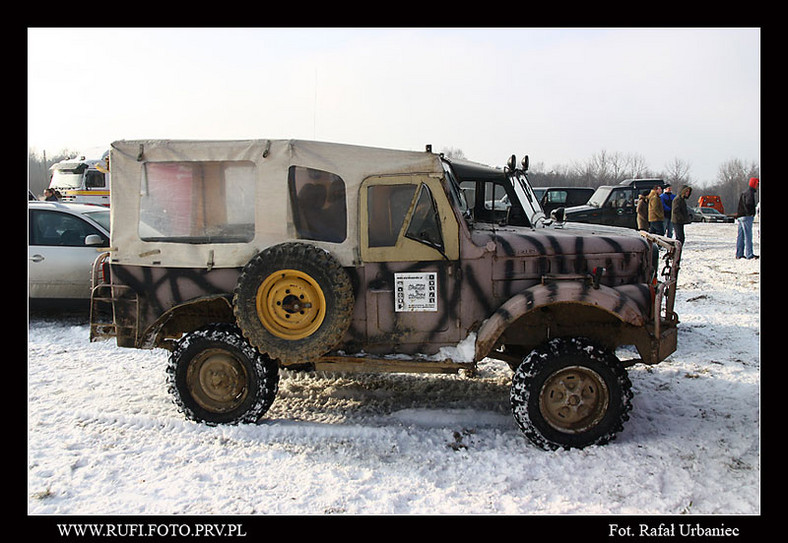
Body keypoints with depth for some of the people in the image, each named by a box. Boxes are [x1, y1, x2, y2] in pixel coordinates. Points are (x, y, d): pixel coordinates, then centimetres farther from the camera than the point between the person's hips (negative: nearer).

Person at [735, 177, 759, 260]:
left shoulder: (745, 192, 19)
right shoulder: (750, 192, -12)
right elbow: (748, 203, -27)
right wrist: (750, 213, -18)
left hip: (740, 216, 10)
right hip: (746, 217, -10)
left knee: (740, 236, 10)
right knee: (748, 235, -9)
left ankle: (739, 254, 13)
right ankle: (749, 255, -9)